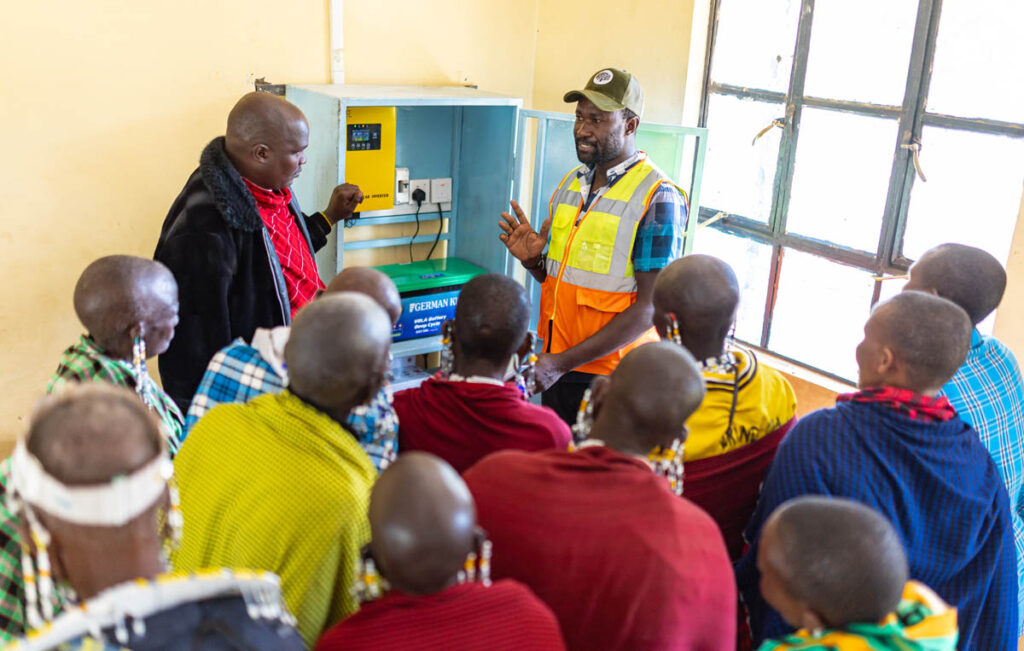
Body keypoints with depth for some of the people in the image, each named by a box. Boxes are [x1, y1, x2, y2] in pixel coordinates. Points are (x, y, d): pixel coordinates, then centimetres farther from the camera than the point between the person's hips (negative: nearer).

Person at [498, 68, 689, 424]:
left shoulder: (658, 199, -14)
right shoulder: (570, 184, 9)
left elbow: (651, 306, -19)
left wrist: (564, 361, -21)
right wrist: (533, 260, -6)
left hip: (610, 375, -6)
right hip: (557, 367, 6)